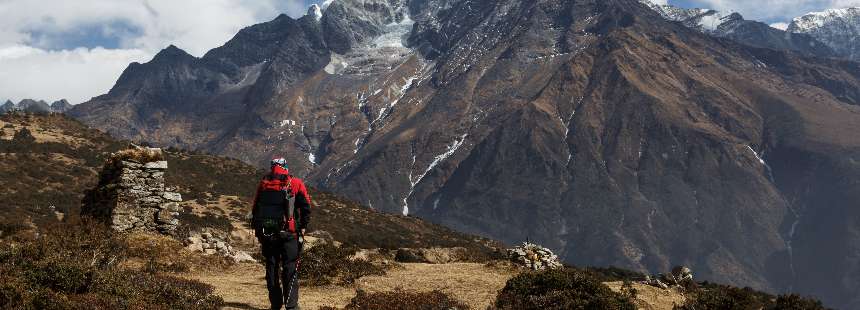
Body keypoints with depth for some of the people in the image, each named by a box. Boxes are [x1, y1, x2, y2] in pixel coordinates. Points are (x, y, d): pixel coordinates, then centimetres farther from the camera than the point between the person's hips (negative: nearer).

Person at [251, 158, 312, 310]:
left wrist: (257, 231, 17)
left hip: (266, 233, 3)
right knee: (290, 268, 2)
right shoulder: (295, 183, 0)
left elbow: (255, 209, 11)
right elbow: (306, 207, -2)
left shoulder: (263, 183, 8)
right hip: (288, 233, -3)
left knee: (271, 267, 11)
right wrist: (303, 227, 9)